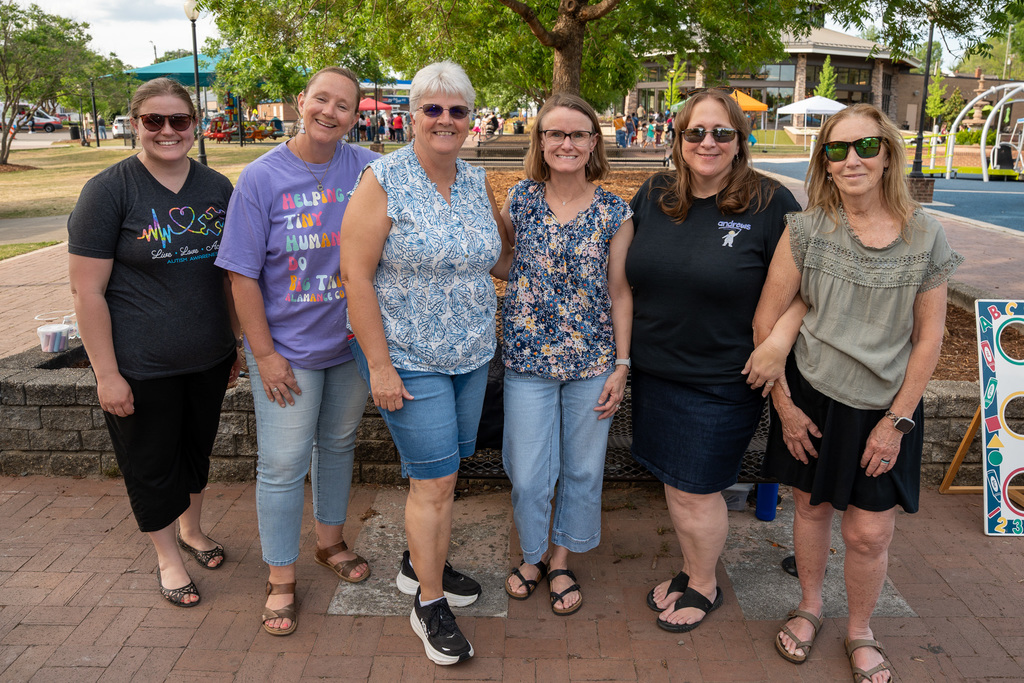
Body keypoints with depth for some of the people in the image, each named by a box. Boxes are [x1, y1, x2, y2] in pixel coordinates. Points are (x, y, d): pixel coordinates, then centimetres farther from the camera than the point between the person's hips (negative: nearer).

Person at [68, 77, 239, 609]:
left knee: (196, 448, 21)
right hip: (141, 367, -4)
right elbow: (87, 291, -13)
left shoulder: (217, 188, 3)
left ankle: (192, 530, 46)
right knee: (151, 464, 12)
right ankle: (167, 555, 34)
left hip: (209, 359, 5)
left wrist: (238, 342, 11)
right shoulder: (110, 191, -12)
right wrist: (107, 373, -15)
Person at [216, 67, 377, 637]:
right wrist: (264, 353, -12)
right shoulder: (262, 177, -11)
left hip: (352, 342, 3)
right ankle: (282, 578, 22)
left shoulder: (368, 170, -5)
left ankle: (331, 541, 42)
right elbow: (243, 273, -10)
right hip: (288, 348, -3)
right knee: (283, 465, 3)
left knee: (340, 444, 19)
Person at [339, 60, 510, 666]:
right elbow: (356, 276, -15)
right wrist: (379, 365, -17)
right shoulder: (384, 181, -13)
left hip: (471, 356, 6)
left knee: (443, 472, 17)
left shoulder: (477, 183, 5)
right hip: (409, 360, -6)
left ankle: (422, 564, 40)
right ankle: (429, 605, 19)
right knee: (435, 480, -1)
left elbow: (498, 252, 19)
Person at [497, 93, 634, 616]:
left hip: (593, 361, 0)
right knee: (527, 472, 6)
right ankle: (532, 554, 35)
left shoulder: (615, 214, -3)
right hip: (528, 358, 0)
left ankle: (561, 560, 35)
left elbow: (619, 292, 0)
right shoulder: (519, 200, 0)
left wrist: (622, 364, -1)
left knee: (582, 469, 12)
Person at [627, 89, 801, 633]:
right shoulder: (654, 195, 4)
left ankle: (704, 586, 33)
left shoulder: (771, 204, -10)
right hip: (652, 370, 5)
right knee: (672, 481, 17)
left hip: (721, 381, -5)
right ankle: (690, 571, 40)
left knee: (695, 490, 7)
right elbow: (627, 277, 13)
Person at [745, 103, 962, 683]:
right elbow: (768, 319, -5)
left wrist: (898, 420, -5)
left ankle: (860, 631, 33)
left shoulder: (926, 236, -7)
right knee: (812, 506, 16)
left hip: (884, 406, 0)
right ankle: (810, 607, 41)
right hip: (811, 396, 0)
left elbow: (928, 338, -3)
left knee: (869, 533, 5)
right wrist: (783, 403, -5)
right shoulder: (808, 229, -8)